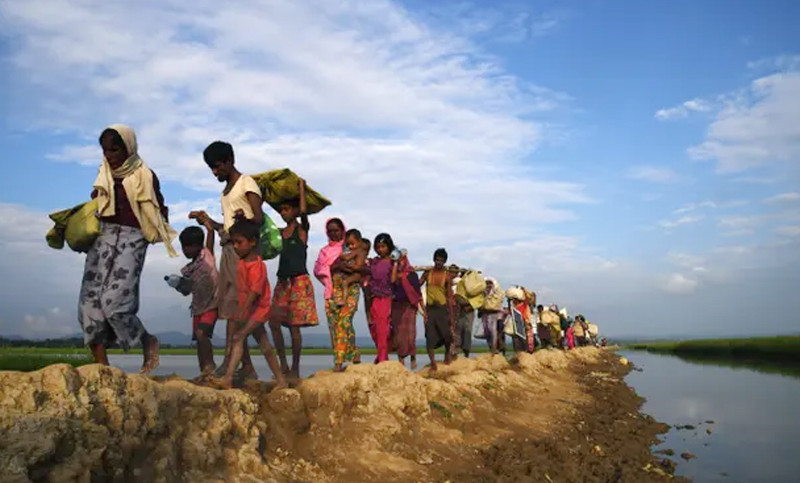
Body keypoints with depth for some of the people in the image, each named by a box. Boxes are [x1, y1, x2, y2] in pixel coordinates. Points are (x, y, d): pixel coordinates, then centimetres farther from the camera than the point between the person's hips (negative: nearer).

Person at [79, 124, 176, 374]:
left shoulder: (145, 176, -1)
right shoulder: (105, 174, 12)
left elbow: (158, 212, 6)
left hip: (131, 239, -5)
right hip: (102, 237, 5)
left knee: (114, 300, -17)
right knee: (90, 301, -5)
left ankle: (148, 342, 9)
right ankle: (102, 366, 0)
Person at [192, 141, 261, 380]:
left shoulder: (247, 183, 1)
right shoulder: (225, 191, 26)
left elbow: (259, 218, -11)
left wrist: (244, 218, -31)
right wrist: (208, 221, 15)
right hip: (228, 248, 8)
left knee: (233, 305, -18)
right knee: (232, 308, 3)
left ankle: (229, 359, -21)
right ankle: (247, 367, 6)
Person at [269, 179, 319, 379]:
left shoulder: (302, 229, 0)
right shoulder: (280, 232, 15)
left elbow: (303, 211, -15)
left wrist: (301, 186, -7)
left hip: (299, 280, -6)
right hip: (283, 281, 6)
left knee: (294, 325, -5)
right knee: (274, 321, -4)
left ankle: (295, 369, 4)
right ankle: (283, 365, 6)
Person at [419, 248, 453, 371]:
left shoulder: (447, 276, -1)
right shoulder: (427, 273, 4)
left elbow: (449, 295, -2)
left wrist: (450, 313, -6)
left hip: (442, 308, -1)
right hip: (429, 308, 1)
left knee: (446, 334, 1)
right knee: (430, 336, -5)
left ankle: (447, 353, 32)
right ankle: (433, 363, -3)